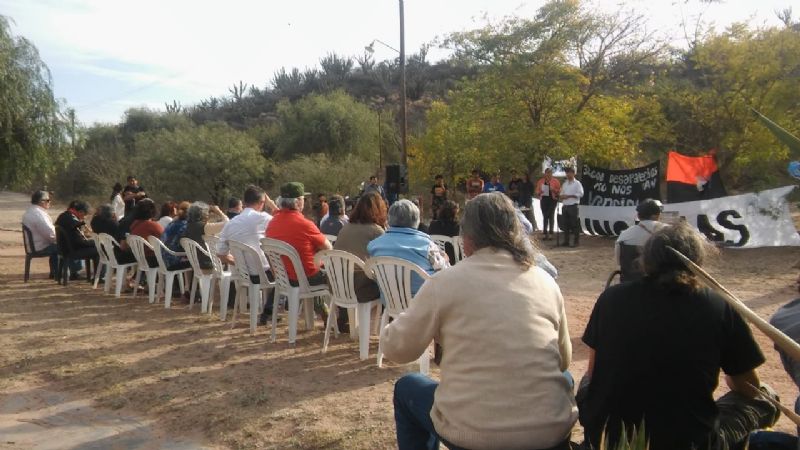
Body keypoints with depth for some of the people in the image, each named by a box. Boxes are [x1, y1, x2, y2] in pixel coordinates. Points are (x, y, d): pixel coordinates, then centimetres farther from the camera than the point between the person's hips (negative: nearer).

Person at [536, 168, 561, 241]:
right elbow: (537, 191, 16)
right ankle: (545, 233, 7)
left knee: (551, 216, 1)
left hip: (552, 200, -2)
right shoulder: (540, 181, 9)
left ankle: (550, 233, 6)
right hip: (543, 200, 2)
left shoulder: (555, 181, 1)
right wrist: (539, 193, -6)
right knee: (544, 216, 4)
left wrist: (554, 190, -17)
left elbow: (559, 191, 1)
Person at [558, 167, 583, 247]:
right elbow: (561, 193, 21)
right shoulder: (565, 183, 17)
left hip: (573, 206, -6)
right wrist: (561, 196, -3)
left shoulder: (577, 183, -3)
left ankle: (576, 242, 0)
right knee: (566, 224, 8)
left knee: (575, 224, -4)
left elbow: (580, 194, -12)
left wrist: (569, 196, -15)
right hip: (565, 206, 6)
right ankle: (566, 241, 15)